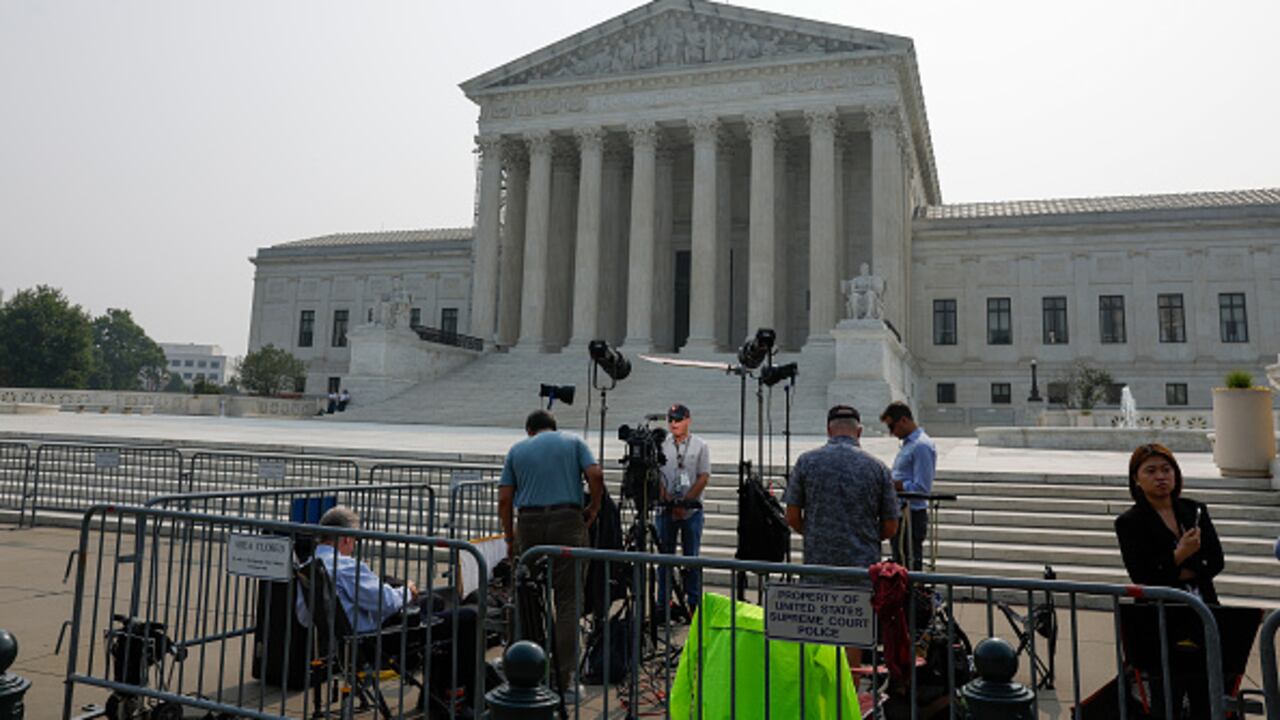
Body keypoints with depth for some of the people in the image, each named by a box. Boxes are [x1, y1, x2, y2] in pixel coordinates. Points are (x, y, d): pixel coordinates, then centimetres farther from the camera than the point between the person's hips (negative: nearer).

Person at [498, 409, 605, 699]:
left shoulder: (517, 450, 15)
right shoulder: (573, 442, 12)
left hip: (529, 525, 2)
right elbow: (596, 475, -5)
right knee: (567, 602, 0)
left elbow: (504, 499, 8)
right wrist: (594, 508, 9)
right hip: (567, 521, -2)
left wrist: (510, 539, 16)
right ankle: (565, 682, -1)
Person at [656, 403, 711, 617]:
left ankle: (693, 603, 13)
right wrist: (669, 502, -11)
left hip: (691, 510, -1)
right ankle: (663, 603, 16)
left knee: (691, 558, 4)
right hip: (665, 509, 1)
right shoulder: (660, 445, 4)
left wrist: (684, 503, -12)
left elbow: (703, 478, -3)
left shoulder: (700, 446, 2)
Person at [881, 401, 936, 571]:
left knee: (910, 569, -6)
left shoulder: (922, 446, -14)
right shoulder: (908, 444, 16)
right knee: (900, 568, 16)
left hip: (911, 516, -10)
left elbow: (921, 488, -20)